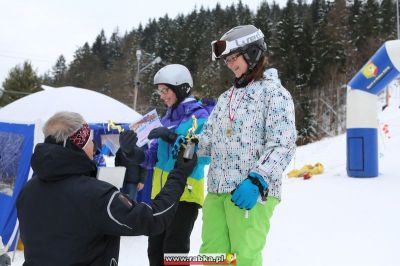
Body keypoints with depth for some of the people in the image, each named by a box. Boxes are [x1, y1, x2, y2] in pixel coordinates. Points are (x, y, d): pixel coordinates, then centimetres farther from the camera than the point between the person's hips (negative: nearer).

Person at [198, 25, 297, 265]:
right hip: (216, 191, 7)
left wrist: (257, 181, -21)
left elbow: (283, 146, -10)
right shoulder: (227, 97, 21)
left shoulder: (274, 93, 0)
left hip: (251, 192, -6)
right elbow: (210, 139, 19)